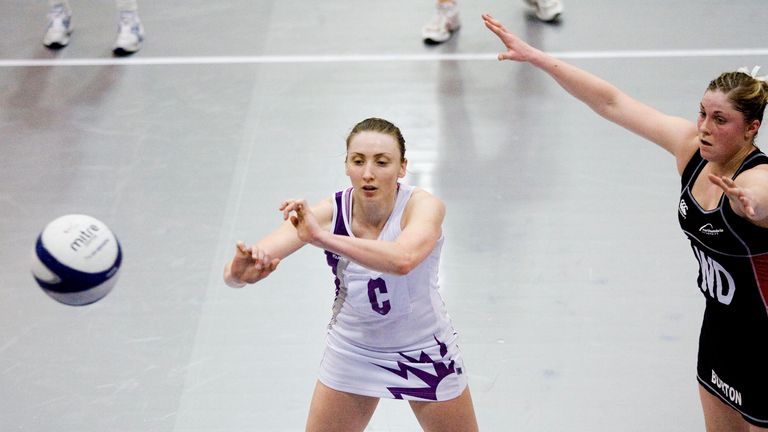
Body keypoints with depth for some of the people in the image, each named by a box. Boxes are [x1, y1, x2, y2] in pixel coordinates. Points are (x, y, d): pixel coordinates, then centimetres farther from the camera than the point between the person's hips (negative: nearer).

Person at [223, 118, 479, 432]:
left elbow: (402, 259, -50)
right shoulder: (328, 212, -22)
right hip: (352, 351, 1)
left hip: (424, 352, -1)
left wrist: (321, 237, -60)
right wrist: (239, 272, -58)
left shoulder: (424, 205, -27)